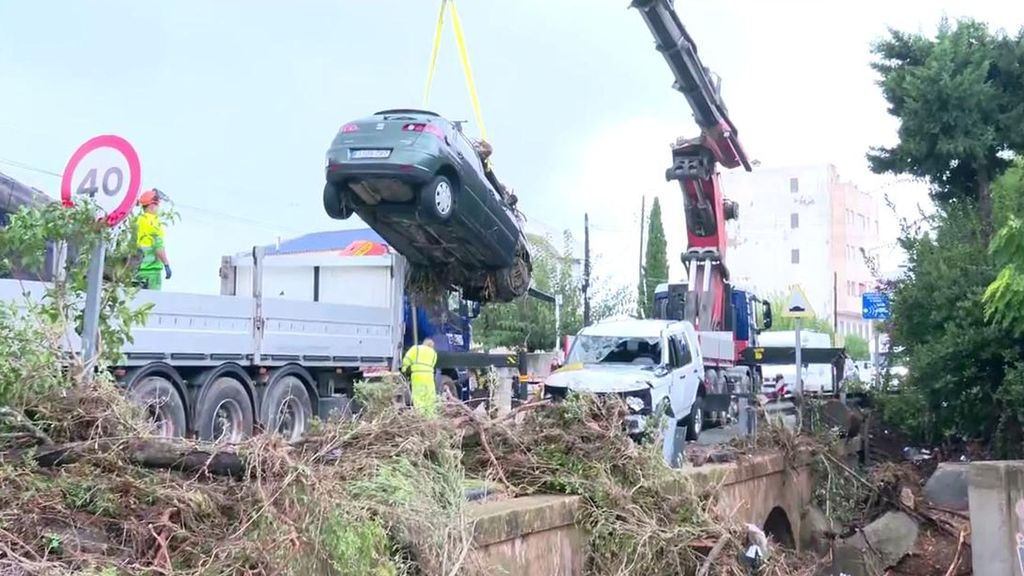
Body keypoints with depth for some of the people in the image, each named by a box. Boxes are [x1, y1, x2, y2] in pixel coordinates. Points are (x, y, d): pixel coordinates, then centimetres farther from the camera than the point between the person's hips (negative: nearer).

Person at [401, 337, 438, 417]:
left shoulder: (416, 349, 12)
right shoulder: (433, 353, 22)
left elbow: (407, 359, 2)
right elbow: (432, 365, 15)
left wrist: (404, 369, 16)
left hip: (417, 375, -2)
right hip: (428, 375, 2)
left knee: (418, 397, -3)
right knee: (430, 398, 10)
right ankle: (431, 415, 10)